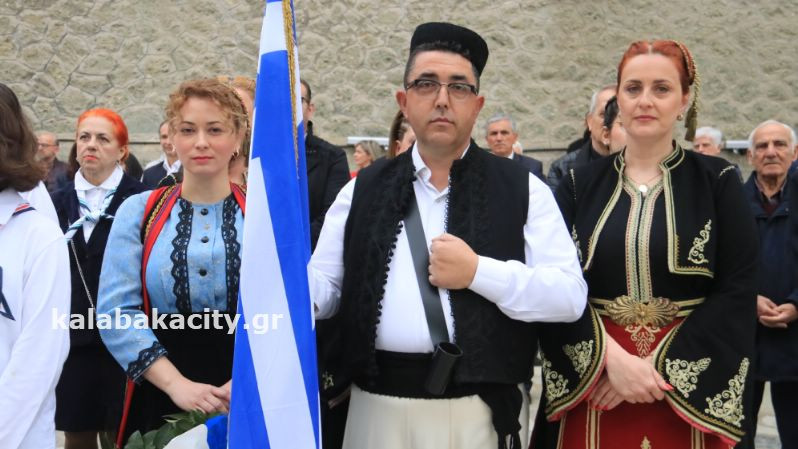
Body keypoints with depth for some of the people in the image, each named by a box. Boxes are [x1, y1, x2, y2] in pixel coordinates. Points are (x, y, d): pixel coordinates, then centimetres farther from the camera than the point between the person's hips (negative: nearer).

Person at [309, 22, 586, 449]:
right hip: (379, 407, 2)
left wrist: (478, 272, -17)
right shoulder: (364, 189, 7)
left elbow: (570, 295, -6)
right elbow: (324, 288, 5)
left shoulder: (522, 188, 0)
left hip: (485, 411, -1)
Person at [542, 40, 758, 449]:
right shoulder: (579, 185, 3)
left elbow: (738, 291, -7)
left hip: (690, 389, -1)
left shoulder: (717, 182, -1)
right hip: (593, 383, 1)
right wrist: (609, 356, -18)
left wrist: (659, 365, -15)